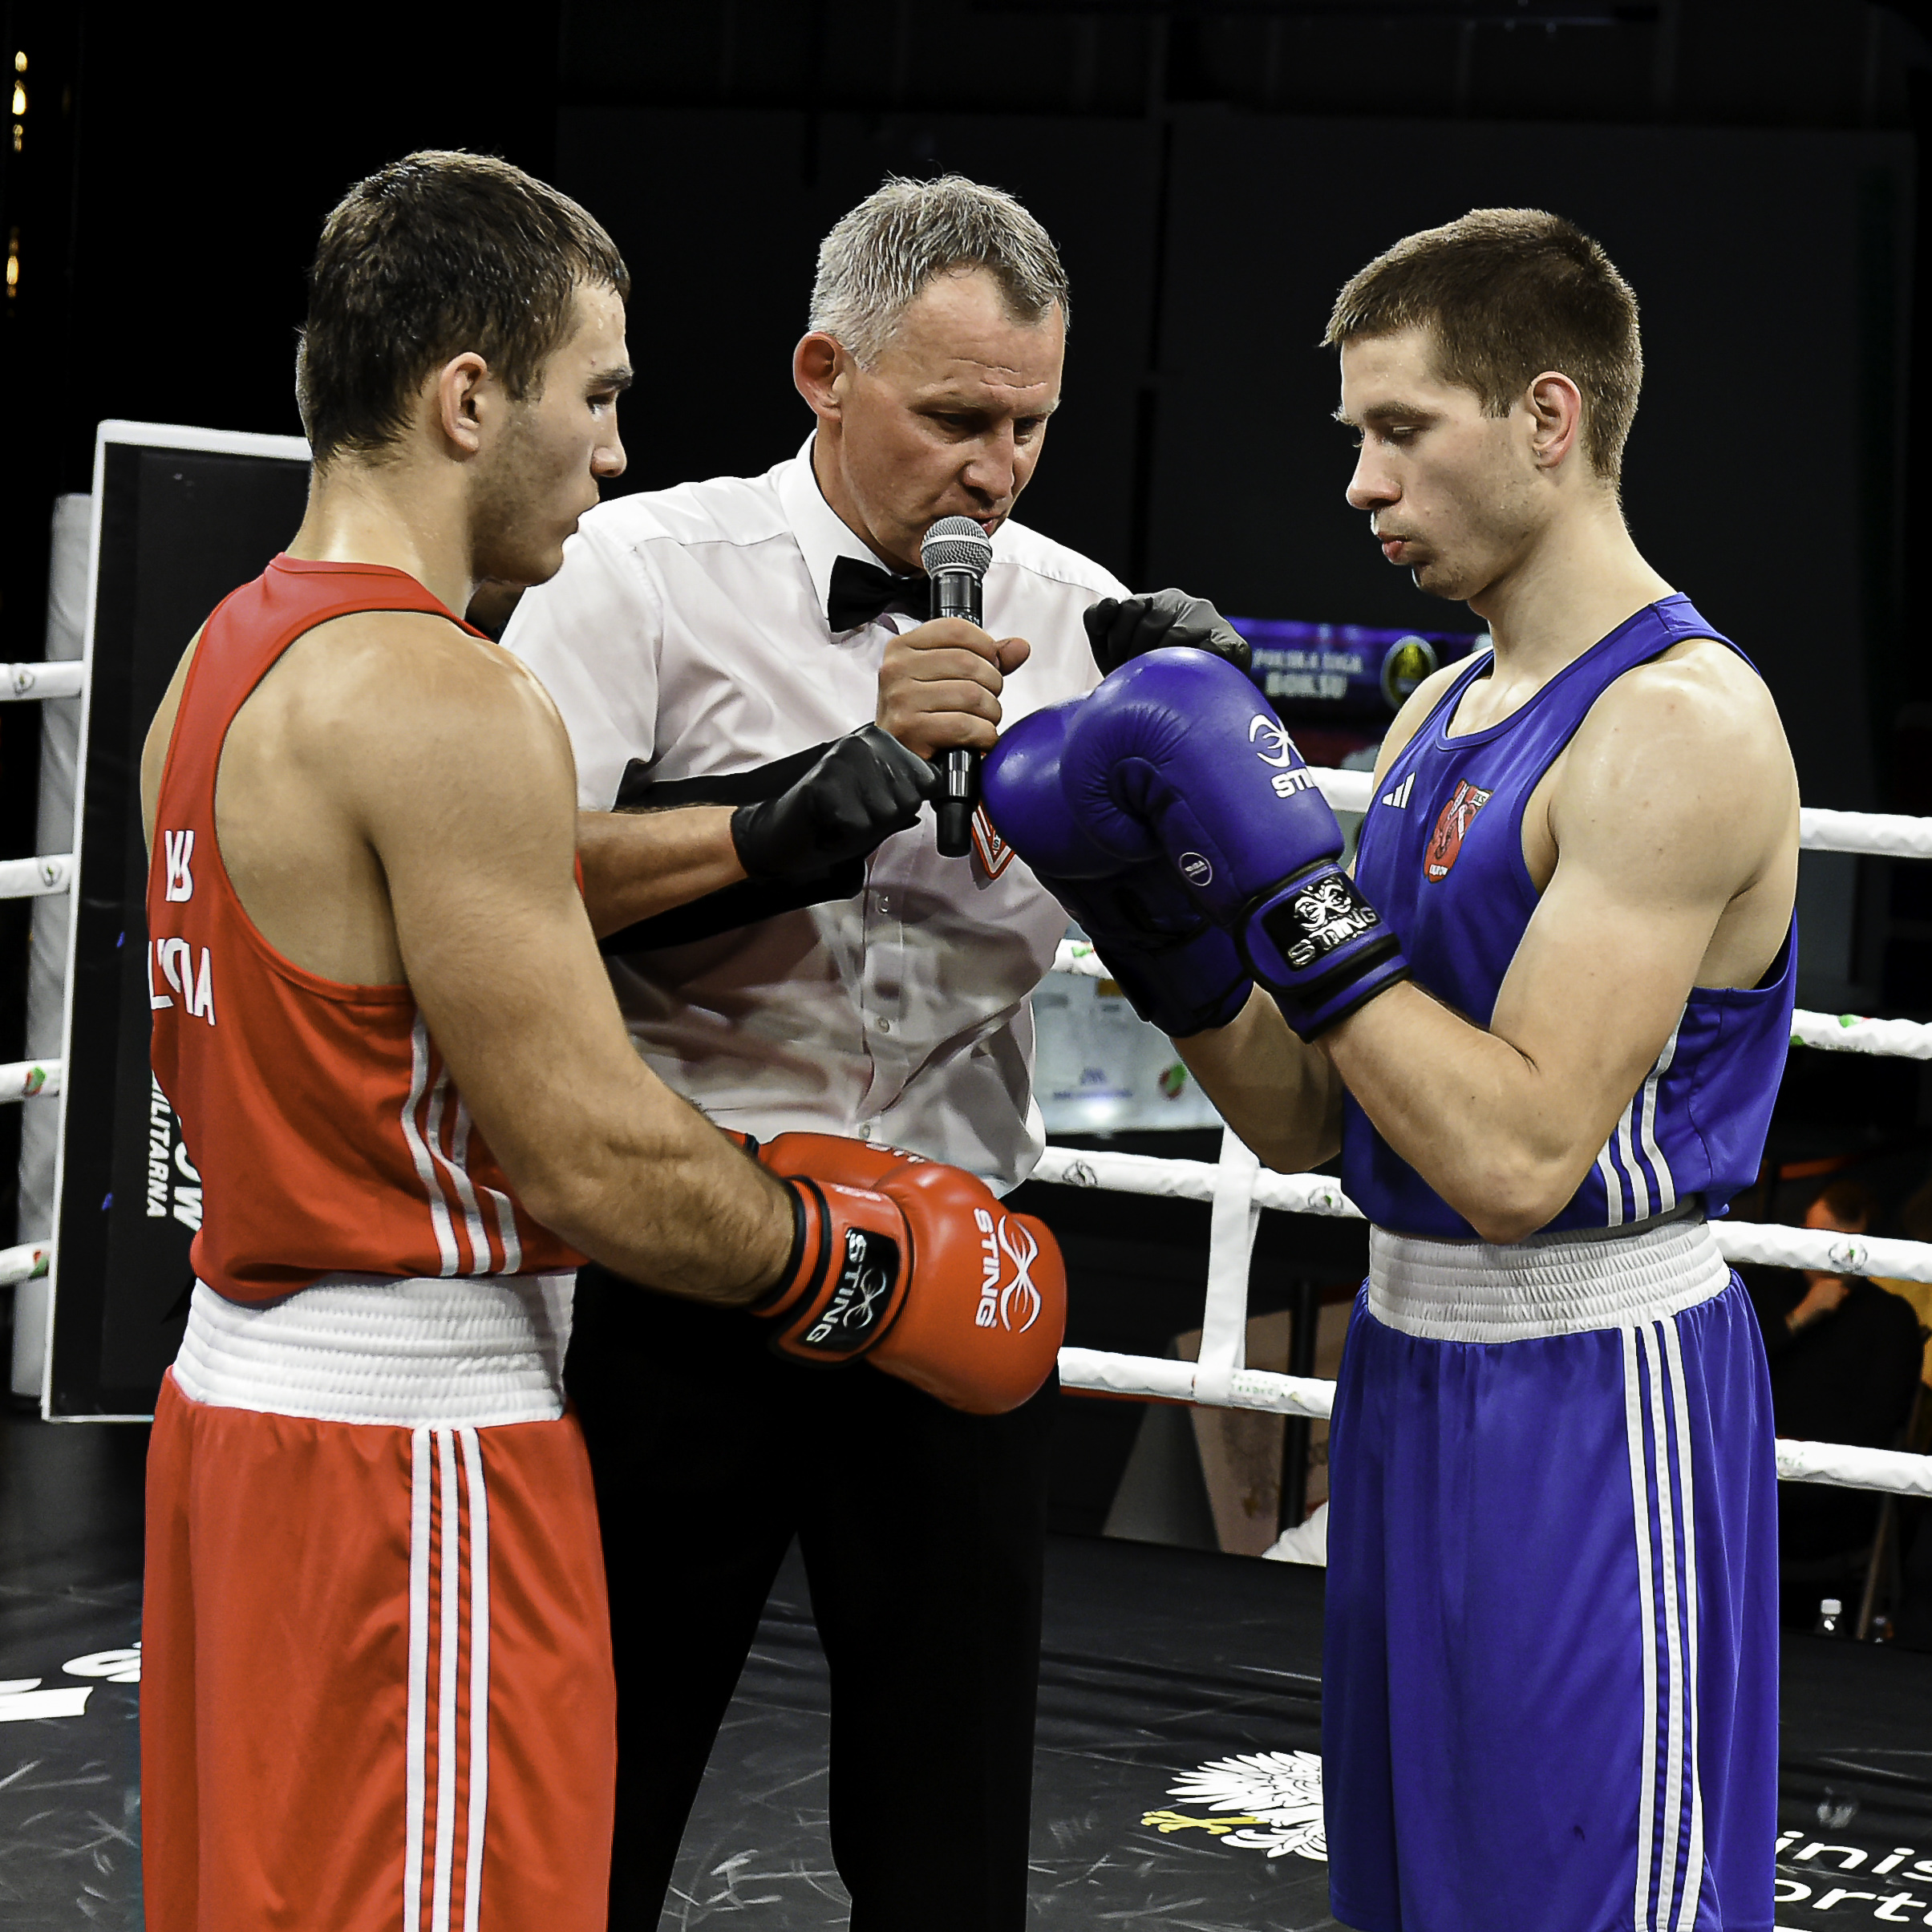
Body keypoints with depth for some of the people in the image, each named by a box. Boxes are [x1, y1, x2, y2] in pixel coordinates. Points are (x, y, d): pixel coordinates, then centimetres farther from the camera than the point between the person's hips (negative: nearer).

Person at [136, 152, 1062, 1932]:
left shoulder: (221, 662, 12)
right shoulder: (444, 698, -18)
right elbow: (592, 1160, -20)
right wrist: (865, 1269, -4)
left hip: (242, 1378, 10)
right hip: (411, 1447, -10)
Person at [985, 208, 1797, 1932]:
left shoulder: (1681, 725, -17)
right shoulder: (1442, 710, 11)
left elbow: (1516, 1158, -24)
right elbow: (1305, 1119, 11)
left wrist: (1287, 876, -22)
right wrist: (1156, 901, -2)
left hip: (1593, 1400, -9)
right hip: (1413, 1368, 9)